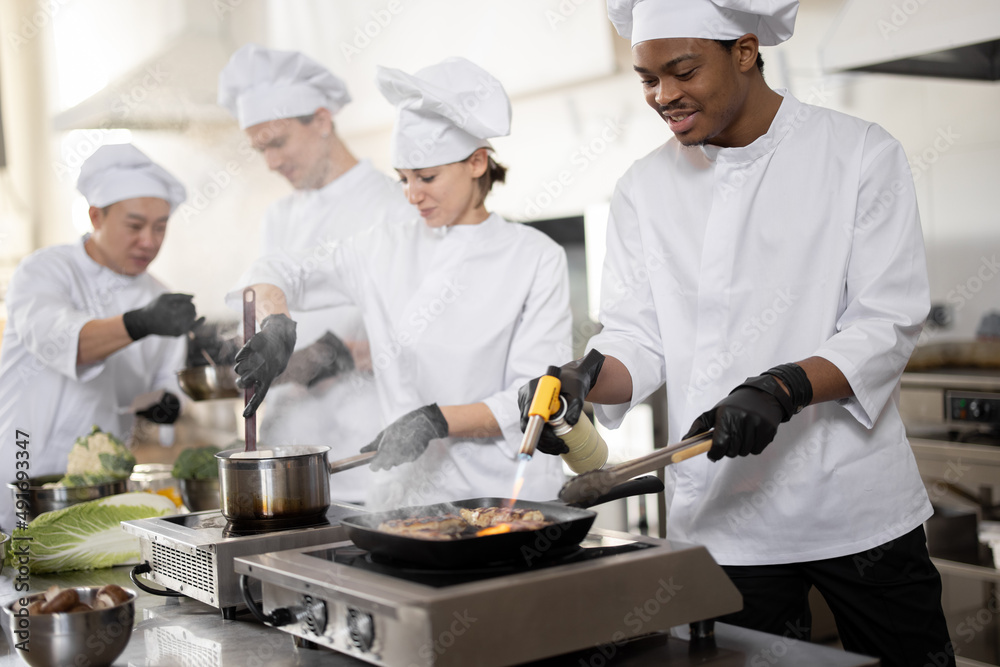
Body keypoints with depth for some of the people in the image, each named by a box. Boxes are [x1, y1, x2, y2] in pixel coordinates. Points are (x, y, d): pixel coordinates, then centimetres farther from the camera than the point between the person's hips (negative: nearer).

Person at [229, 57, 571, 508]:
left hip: (508, 494, -3)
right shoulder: (388, 249, 10)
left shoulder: (536, 258, -1)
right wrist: (276, 325, -3)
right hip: (409, 492, 4)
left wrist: (437, 420, -18)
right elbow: (276, 275, 19)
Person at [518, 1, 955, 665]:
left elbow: (888, 324, -10)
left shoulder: (862, 155, -5)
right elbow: (637, 341, 3)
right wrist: (585, 378, -19)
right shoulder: (645, 189, 4)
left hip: (858, 508, -1)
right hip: (721, 517, 2)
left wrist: (783, 389, -26)